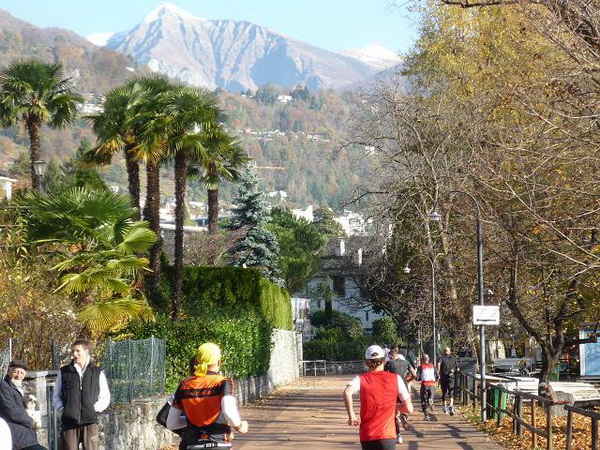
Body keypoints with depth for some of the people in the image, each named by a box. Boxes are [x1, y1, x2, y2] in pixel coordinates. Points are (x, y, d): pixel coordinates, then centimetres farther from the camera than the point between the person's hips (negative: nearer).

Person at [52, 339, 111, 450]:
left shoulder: (97, 373, 9)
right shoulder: (63, 372, 11)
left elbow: (105, 397, 12)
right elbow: (56, 397, 16)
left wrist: (94, 408, -5)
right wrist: (62, 409, -2)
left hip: (90, 421, -1)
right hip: (69, 421, 1)